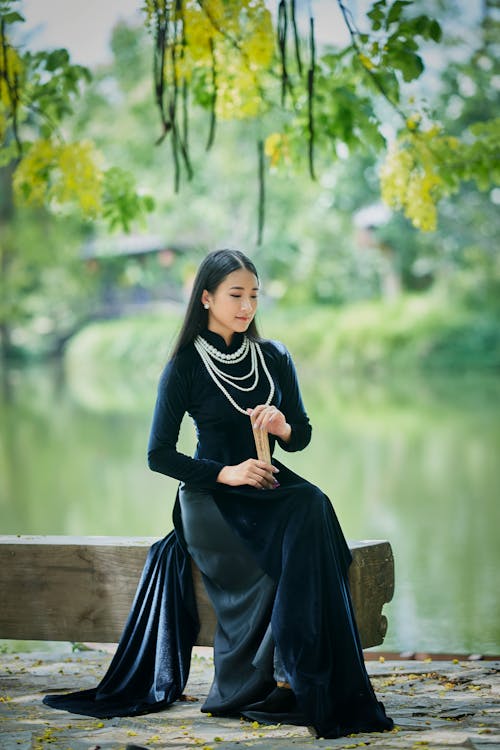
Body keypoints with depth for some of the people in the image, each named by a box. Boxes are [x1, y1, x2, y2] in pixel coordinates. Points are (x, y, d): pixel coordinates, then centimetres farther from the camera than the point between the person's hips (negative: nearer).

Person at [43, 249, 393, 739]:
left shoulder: (274, 358, 10)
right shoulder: (184, 366, -2)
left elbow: (301, 437, 14)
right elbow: (159, 455, -3)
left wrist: (281, 425, -10)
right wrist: (226, 473, -15)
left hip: (270, 487, 4)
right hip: (211, 497, -4)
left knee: (311, 507, -31)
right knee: (262, 579, -30)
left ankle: (295, 676, -30)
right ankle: (245, 691, -12)